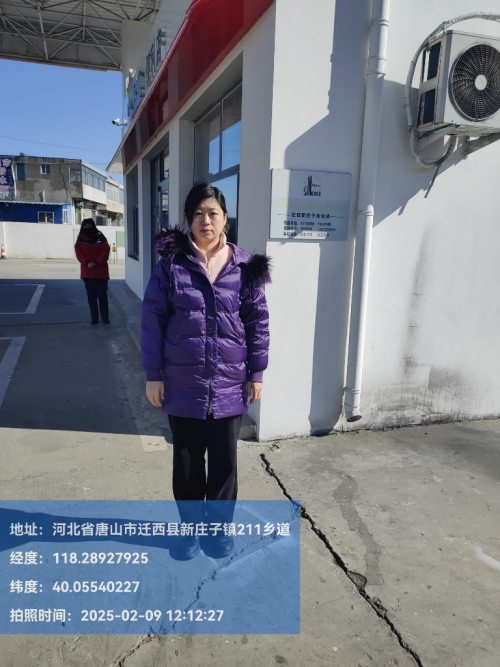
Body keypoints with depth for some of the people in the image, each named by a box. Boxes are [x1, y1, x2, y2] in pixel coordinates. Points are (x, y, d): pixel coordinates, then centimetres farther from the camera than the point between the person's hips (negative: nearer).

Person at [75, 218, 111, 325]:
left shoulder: (100, 237, 3)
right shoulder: (80, 240, 7)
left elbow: (105, 251, -5)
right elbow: (79, 253, -1)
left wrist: (96, 262, -17)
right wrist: (87, 263, -18)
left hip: (101, 272, -2)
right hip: (87, 272, 2)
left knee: (102, 295, -1)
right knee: (91, 296, 5)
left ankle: (105, 318, 6)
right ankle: (94, 318, 11)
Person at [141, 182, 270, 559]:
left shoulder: (245, 266, -2)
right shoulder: (172, 264, -5)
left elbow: (258, 321, 1)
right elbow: (153, 319, -3)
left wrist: (257, 373, 0)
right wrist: (153, 375, -4)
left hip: (229, 385, 1)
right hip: (183, 385, 0)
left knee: (224, 461, 14)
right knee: (187, 461, 15)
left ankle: (219, 526, 36)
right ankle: (191, 527, 37)